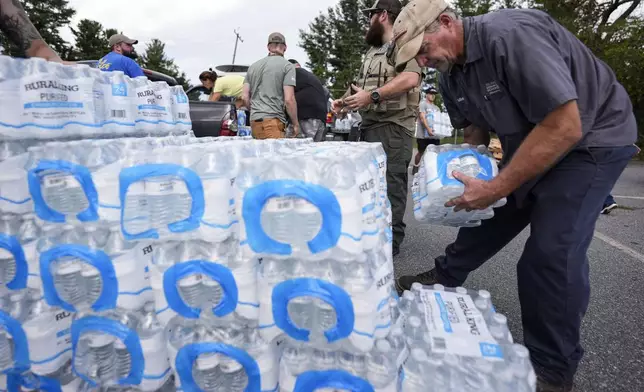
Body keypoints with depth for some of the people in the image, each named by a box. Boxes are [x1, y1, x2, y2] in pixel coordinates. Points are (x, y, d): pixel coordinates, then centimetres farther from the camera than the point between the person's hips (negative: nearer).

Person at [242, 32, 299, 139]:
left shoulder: (253, 66, 18)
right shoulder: (287, 66, 1)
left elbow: (244, 97, 14)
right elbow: (289, 99, -8)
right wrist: (295, 124, 1)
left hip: (254, 122, 6)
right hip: (273, 121, -6)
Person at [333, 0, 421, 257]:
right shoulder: (372, 52, 23)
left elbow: (411, 79, -21)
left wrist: (372, 96, -23)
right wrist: (343, 101, 11)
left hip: (393, 127, -9)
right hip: (369, 125, 9)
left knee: (390, 185, -7)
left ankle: (390, 242, 2)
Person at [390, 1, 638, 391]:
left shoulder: (512, 35, -29)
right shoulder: (450, 74, -3)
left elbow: (566, 127, -33)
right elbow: (476, 127, 10)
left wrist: (496, 188, -31)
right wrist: (466, 171, -6)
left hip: (591, 138, -8)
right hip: (527, 142, 8)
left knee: (551, 253, -13)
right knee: (485, 211, 12)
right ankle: (445, 278, 35)